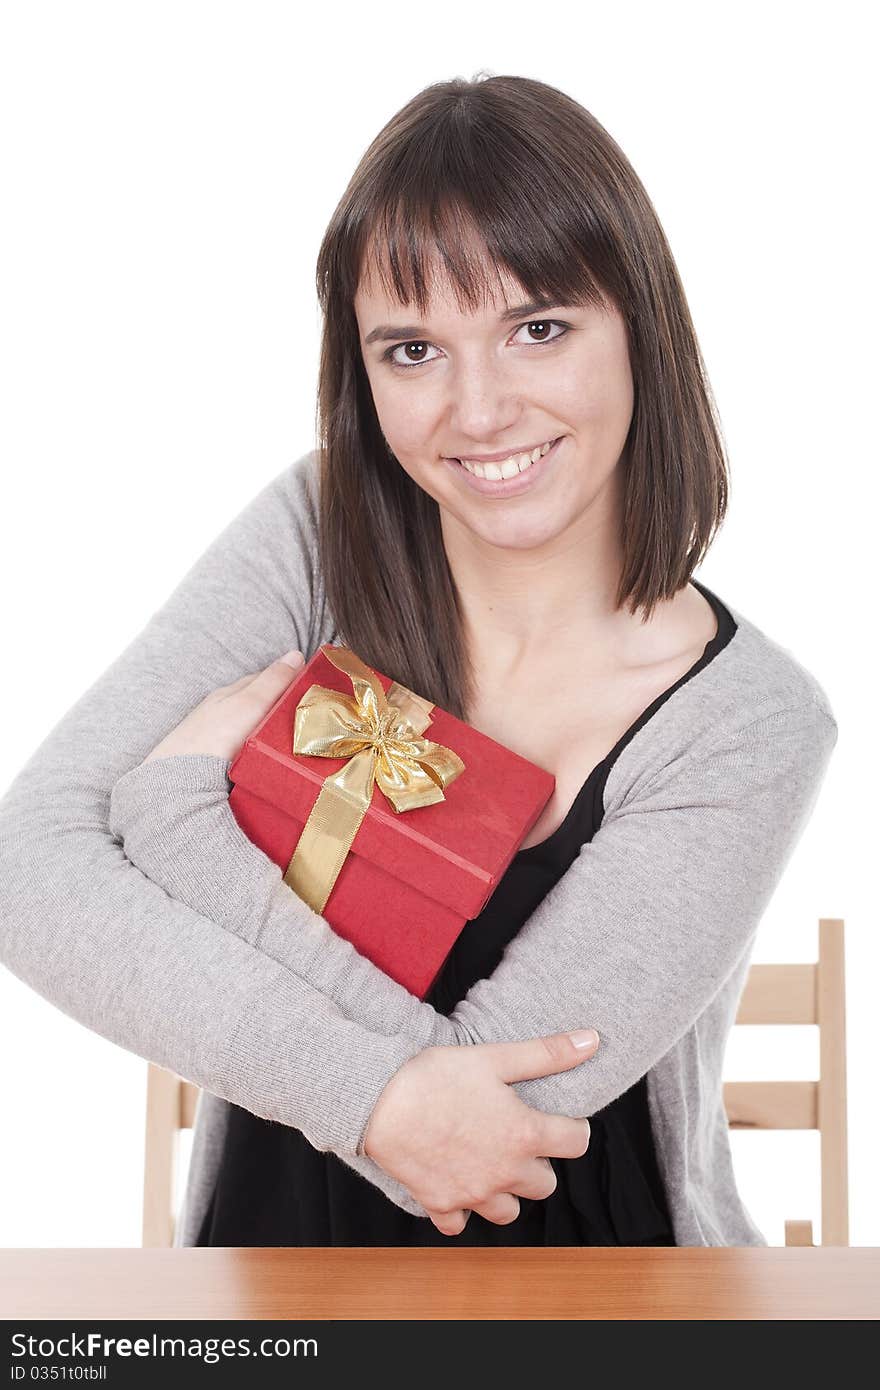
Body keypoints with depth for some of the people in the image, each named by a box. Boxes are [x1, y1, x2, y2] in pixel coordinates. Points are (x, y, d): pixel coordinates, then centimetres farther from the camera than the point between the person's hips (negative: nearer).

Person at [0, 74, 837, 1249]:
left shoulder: (753, 727, -13)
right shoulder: (313, 541, -6)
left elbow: (481, 1083, -18)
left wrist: (180, 797, -15)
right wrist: (371, 1094, -23)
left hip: (590, 1286, -1)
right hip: (276, 1239, 1)